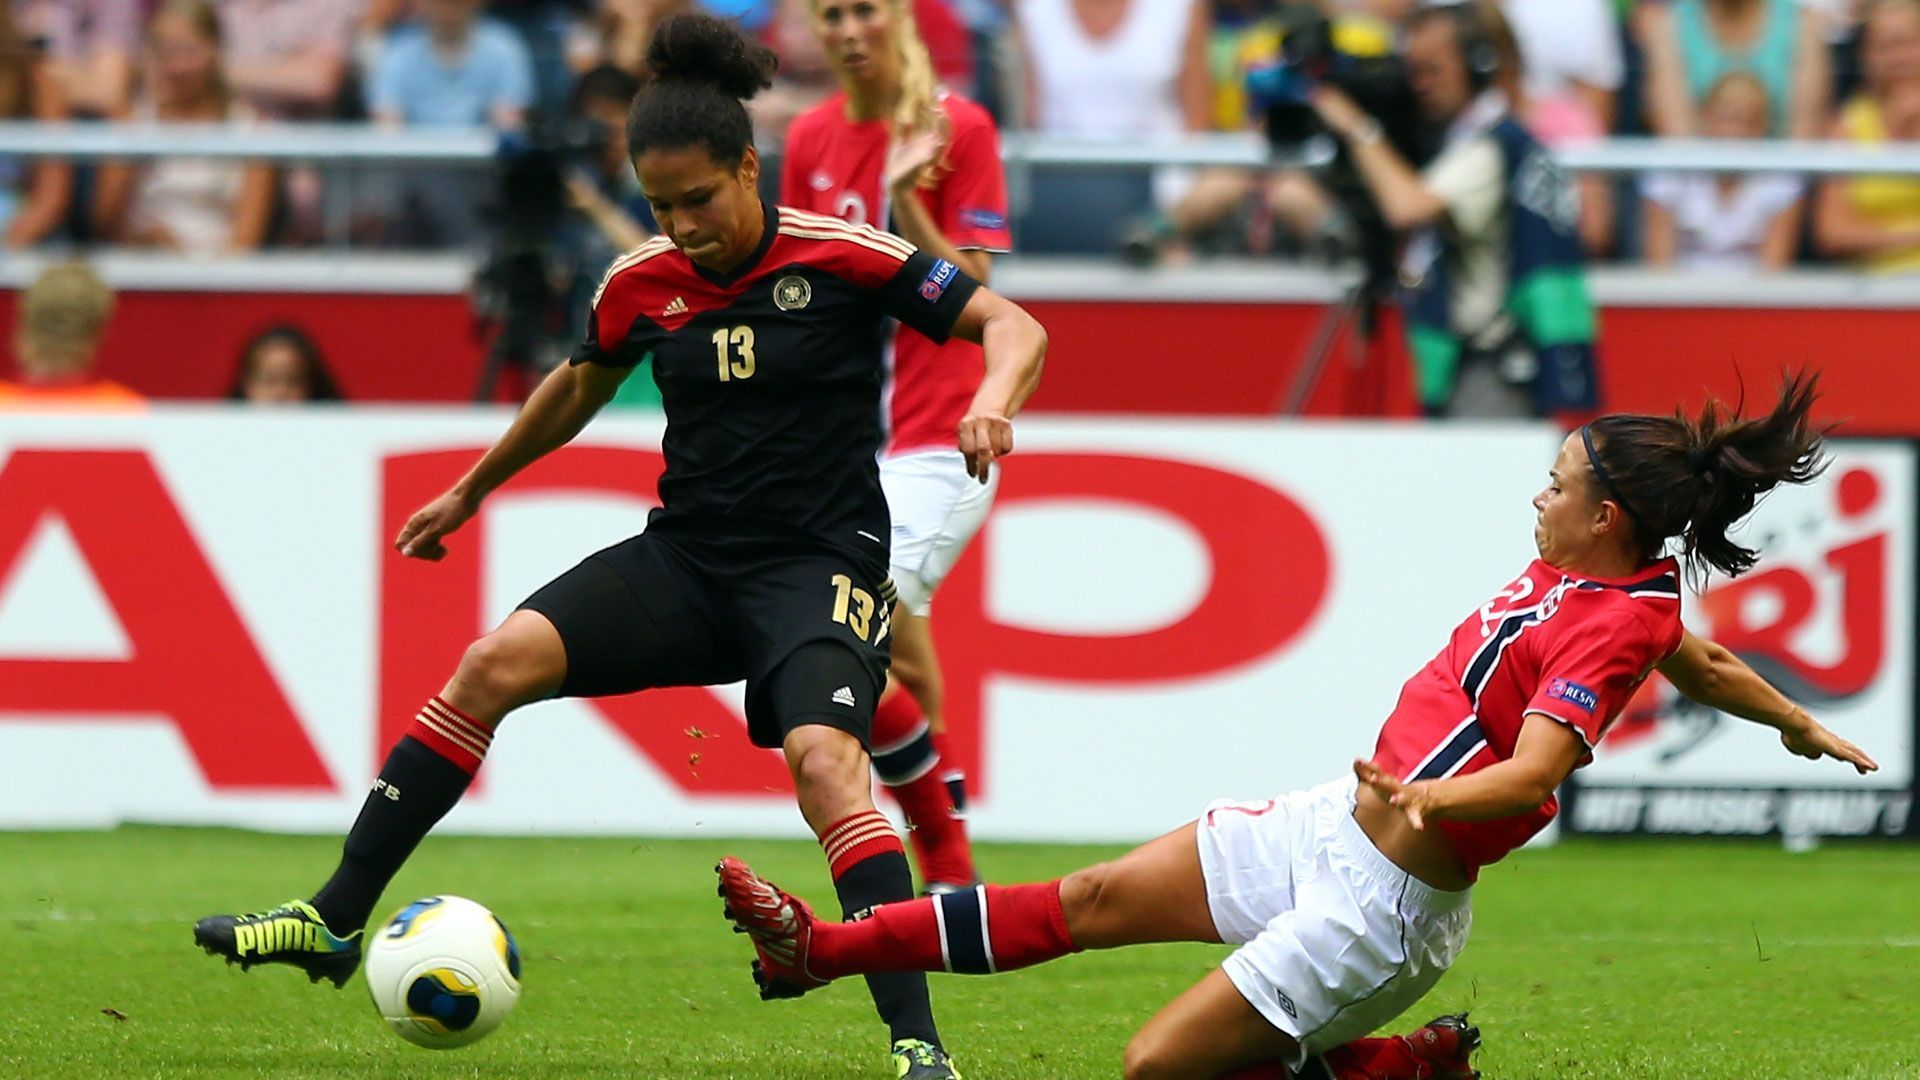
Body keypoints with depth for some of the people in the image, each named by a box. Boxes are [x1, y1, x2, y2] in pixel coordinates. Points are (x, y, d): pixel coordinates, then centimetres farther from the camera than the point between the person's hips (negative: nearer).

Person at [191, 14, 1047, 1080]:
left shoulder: (843, 257, -11)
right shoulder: (641, 283, 2)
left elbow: (1012, 326, -8)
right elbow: (578, 387, 23)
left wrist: (992, 402, -30)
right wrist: (472, 490, 32)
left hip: (816, 568, -4)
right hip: (684, 557, 5)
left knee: (824, 760, -31)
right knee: (495, 662, -14)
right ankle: (335, 921, -8)